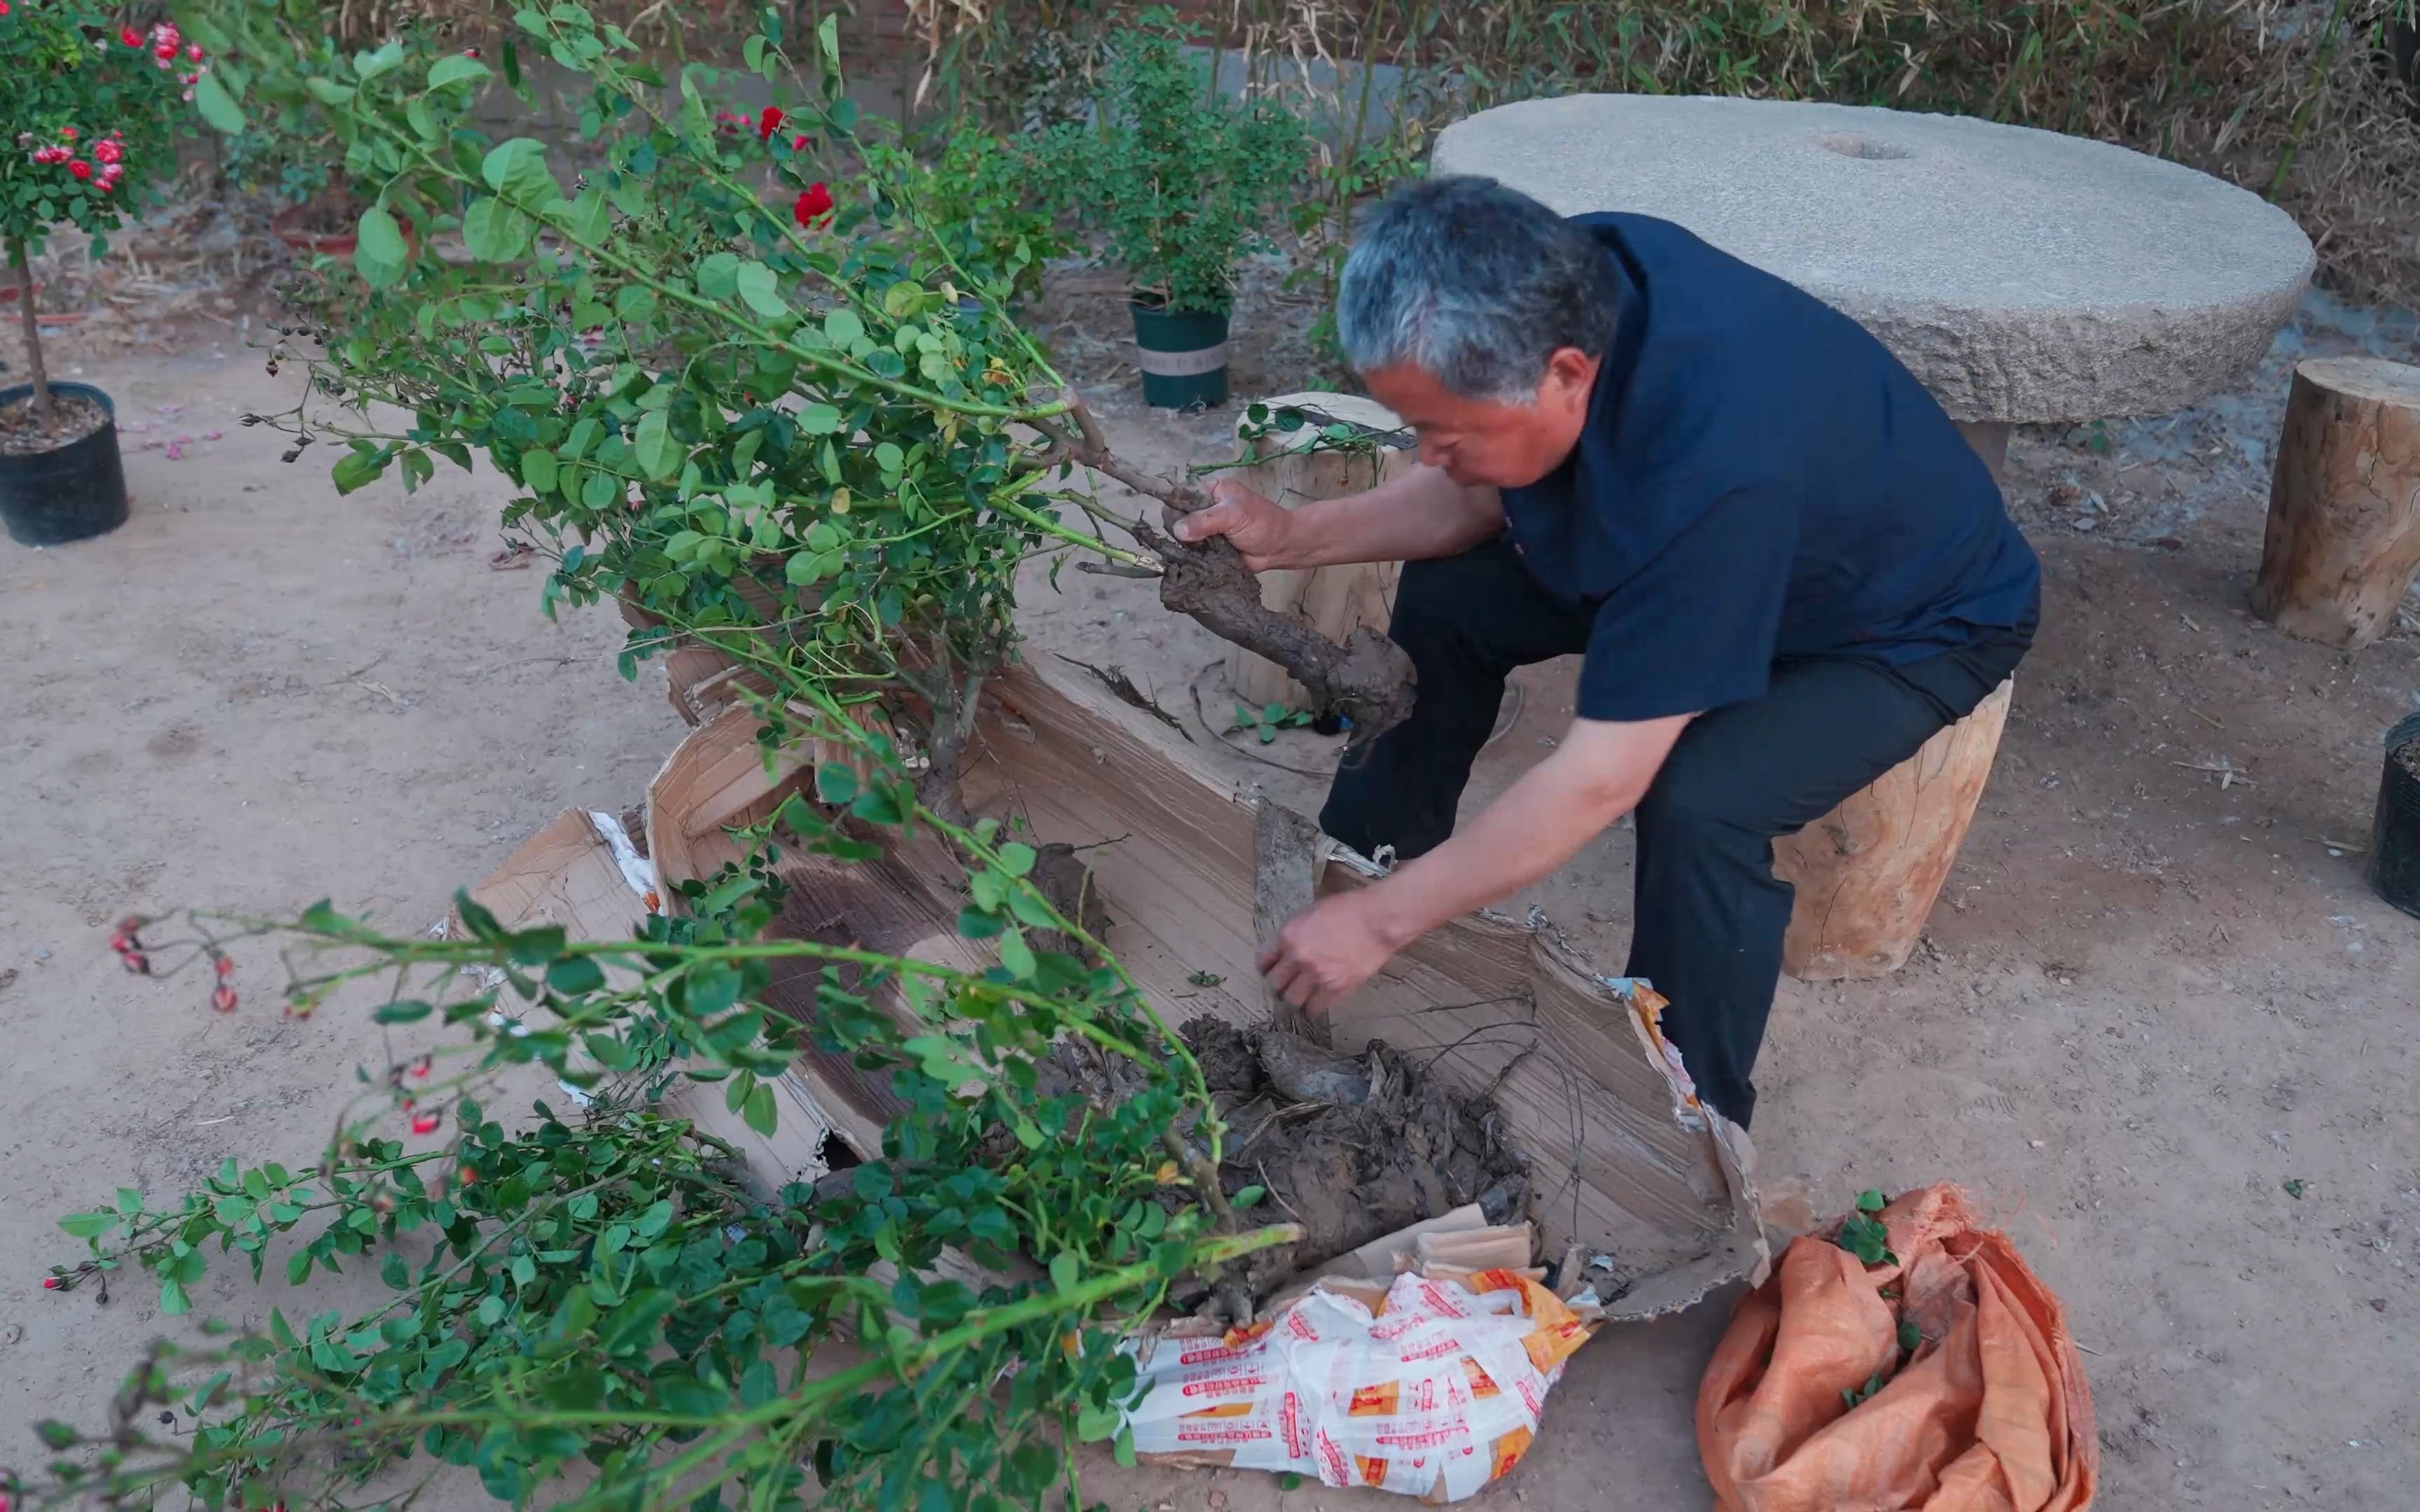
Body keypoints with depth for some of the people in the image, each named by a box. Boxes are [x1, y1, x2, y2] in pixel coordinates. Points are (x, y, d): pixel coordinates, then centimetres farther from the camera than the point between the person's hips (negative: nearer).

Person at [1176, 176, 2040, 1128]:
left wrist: (1382, 922, -32)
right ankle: (1359, 866, 18)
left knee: (1699, 802, -33)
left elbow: (1602, 779, -39)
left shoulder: (1713, 464, -45)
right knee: (1443, 597, -1)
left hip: (1914, 621, -7)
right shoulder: (1558, 281, -23)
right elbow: (1480, 499, -4)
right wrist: (1295, 538, -17)